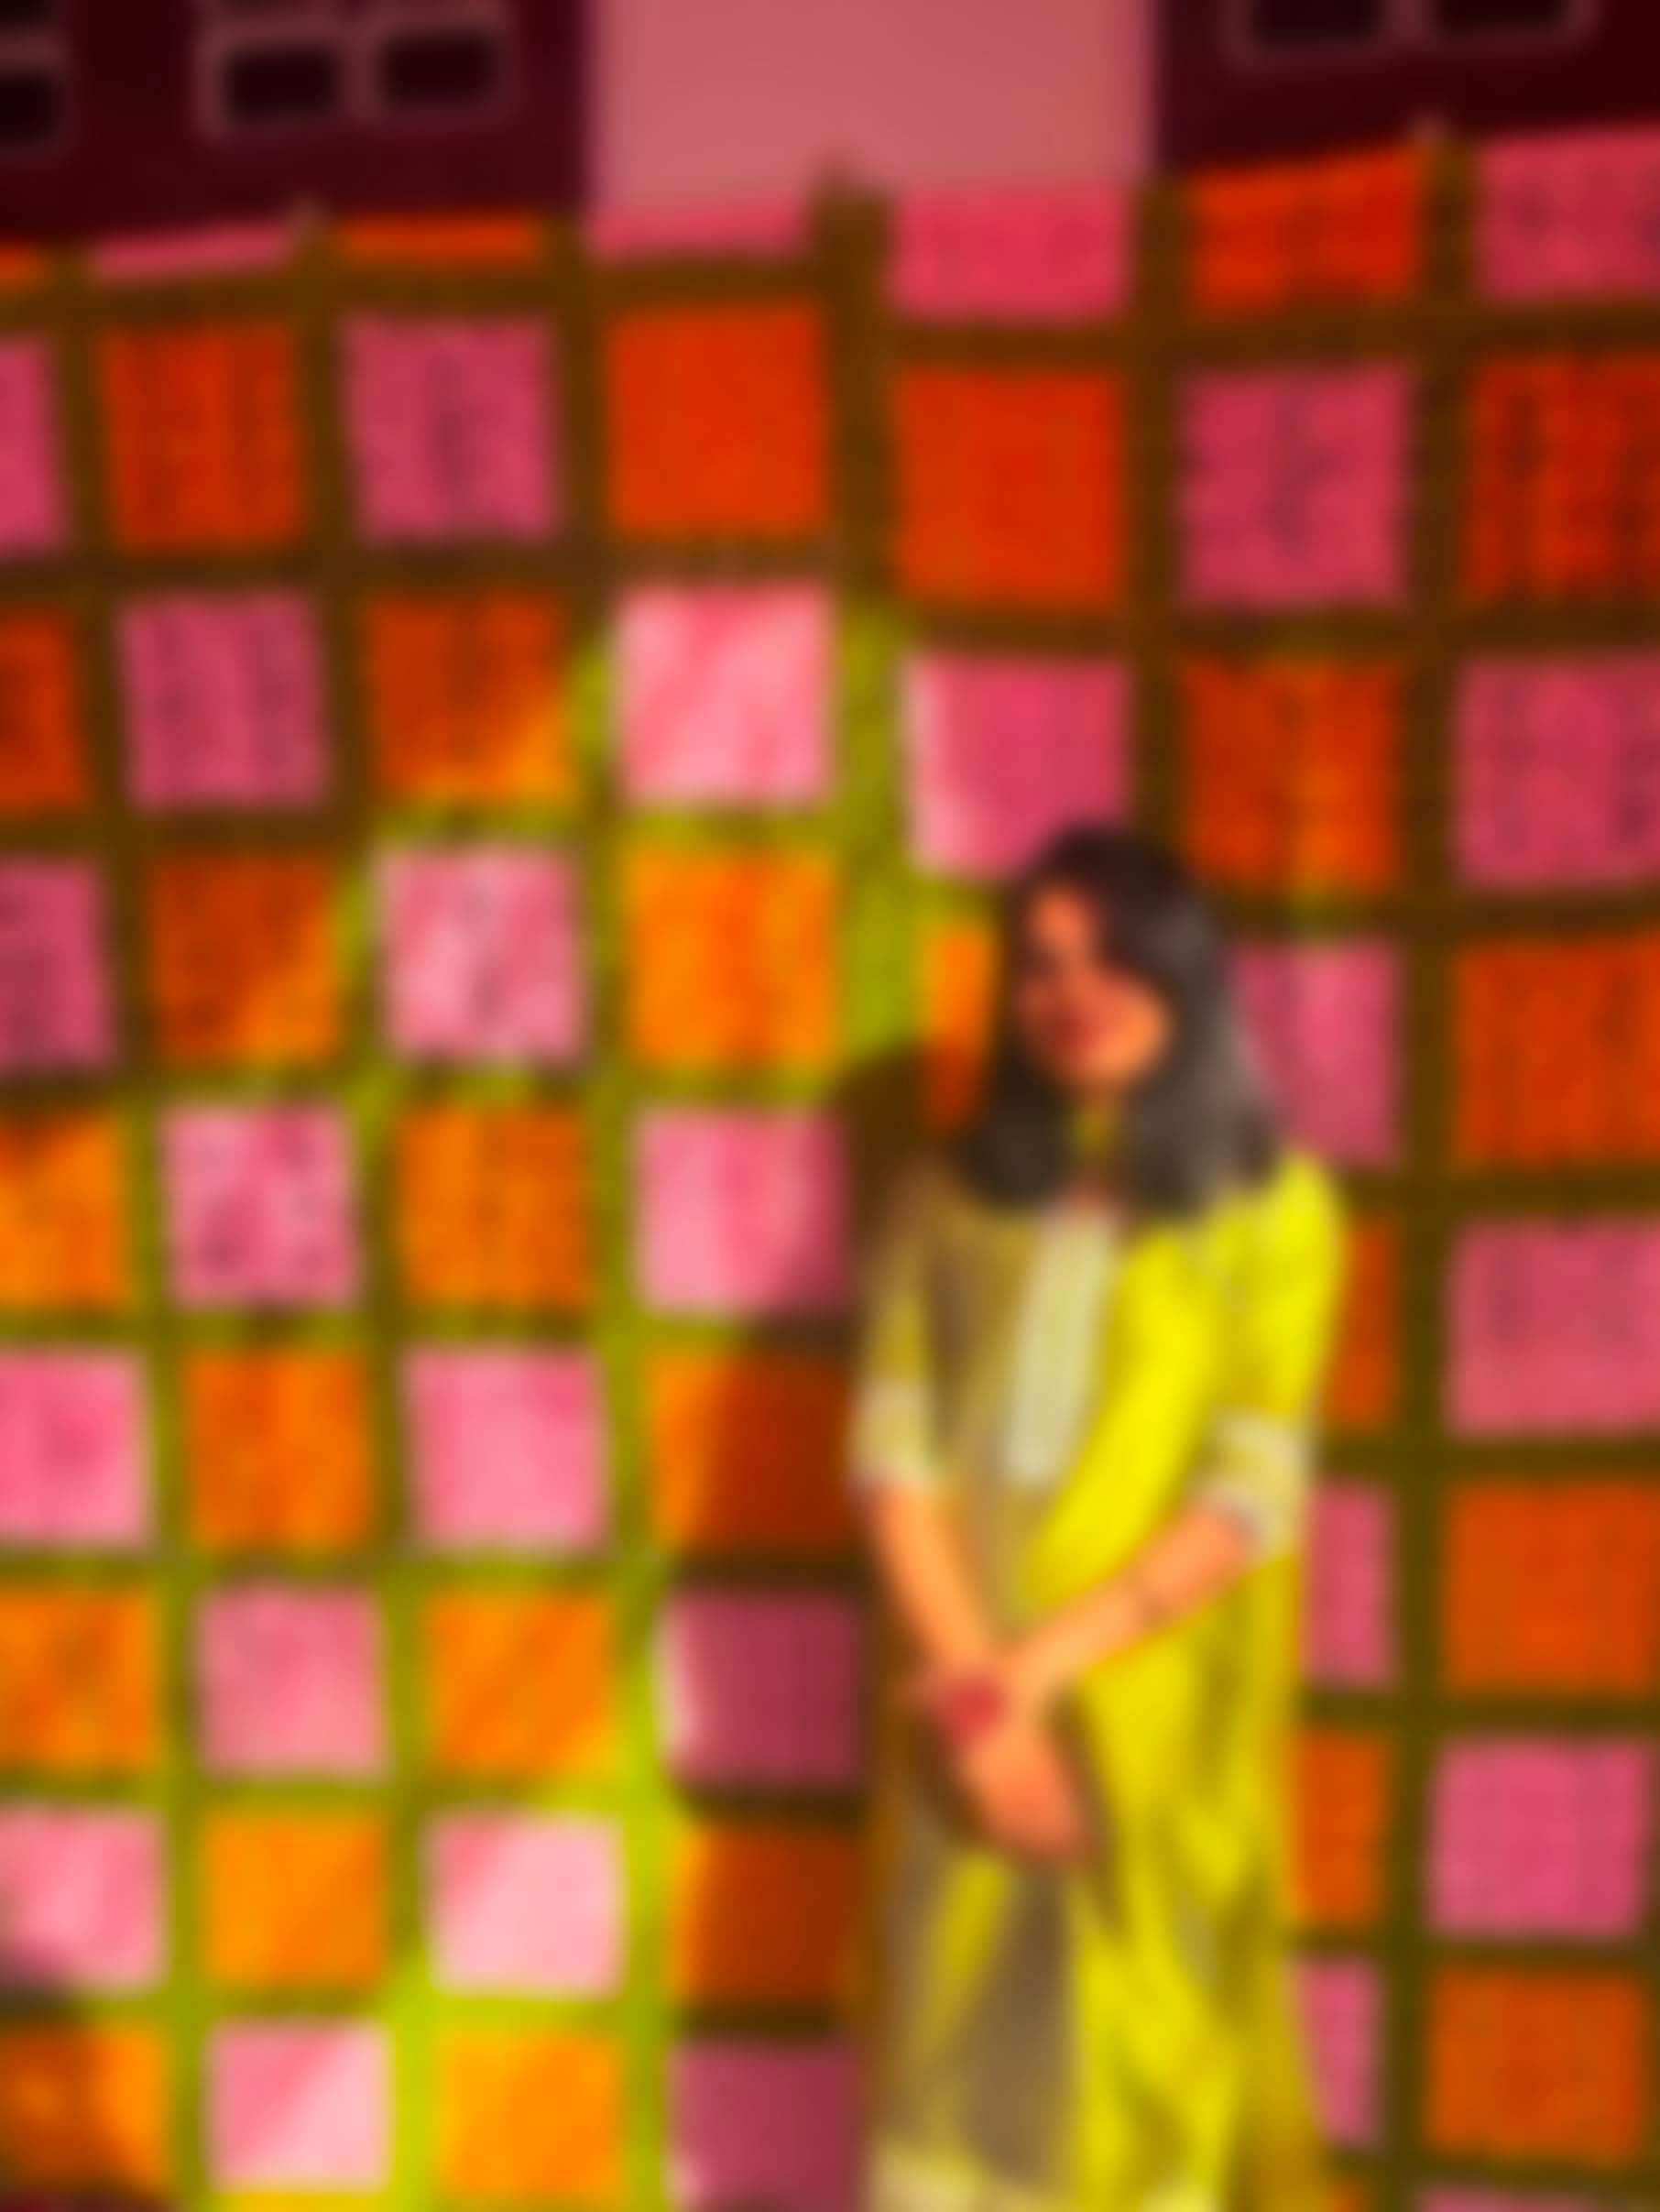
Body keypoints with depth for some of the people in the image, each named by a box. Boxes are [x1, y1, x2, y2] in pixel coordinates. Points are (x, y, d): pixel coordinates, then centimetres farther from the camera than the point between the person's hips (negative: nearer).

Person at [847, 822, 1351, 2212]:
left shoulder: (1271, 1204, -2)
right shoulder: (946, 1194, 5)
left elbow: (1258, 1491, -9)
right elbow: (892, 1447, -2)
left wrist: (1040, 1665, -14)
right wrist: (972, 1686, -13)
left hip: (1153, 1704, -2)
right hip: (968, 1700, 2)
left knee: (1144, 2048, 6)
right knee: (970, 2037, 10)